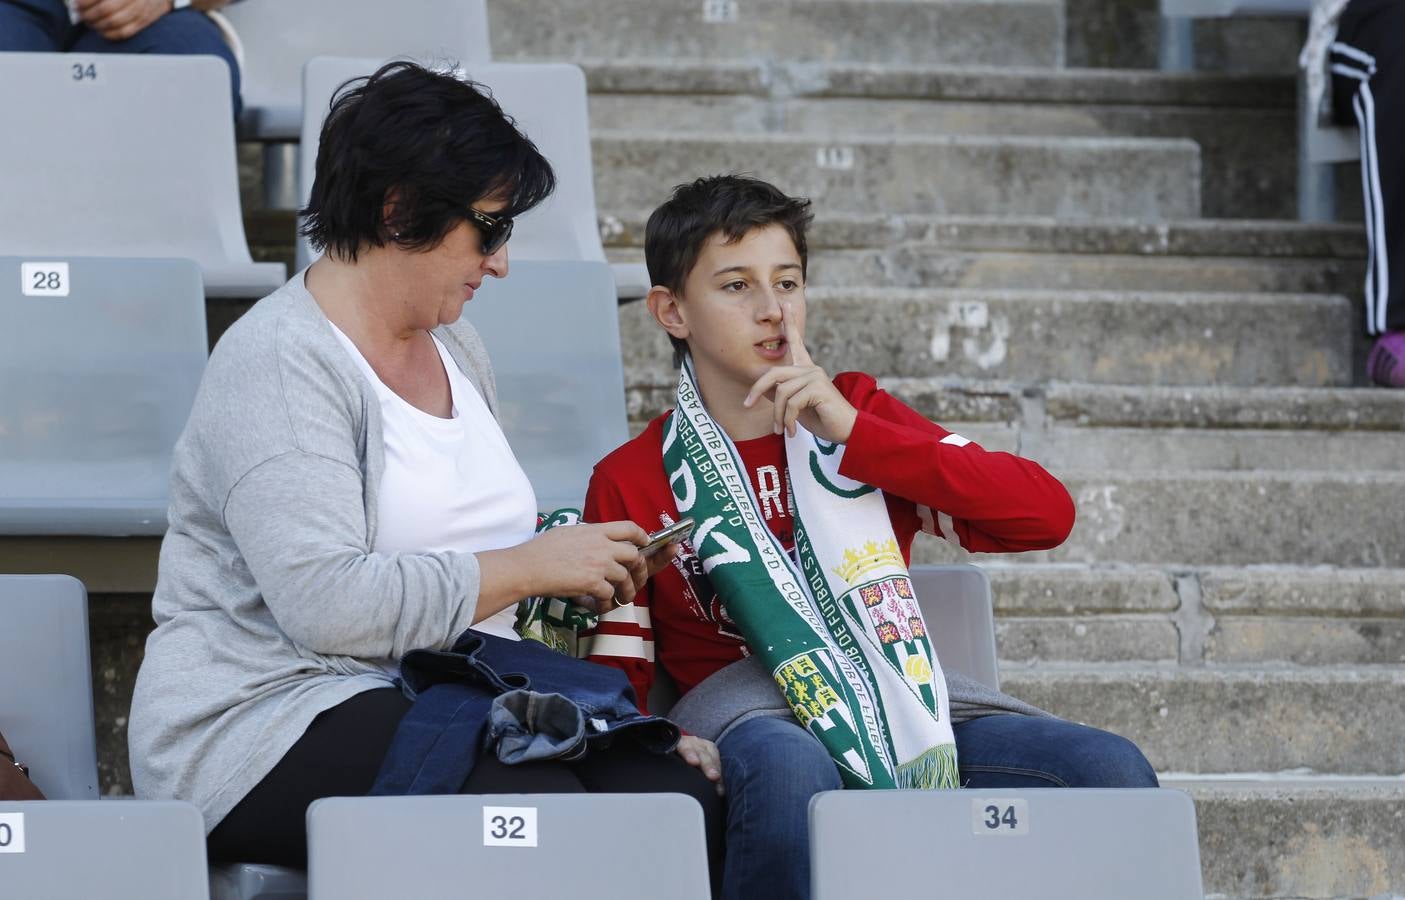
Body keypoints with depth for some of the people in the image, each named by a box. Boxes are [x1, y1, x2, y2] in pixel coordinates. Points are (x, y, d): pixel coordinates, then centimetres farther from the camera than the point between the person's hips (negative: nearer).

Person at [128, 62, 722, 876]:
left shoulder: (454, 345, 18)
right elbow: (325, 604, -22)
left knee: (677, 795, -21)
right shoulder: (278, 364, -11)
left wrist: (576, 563, 9)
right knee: (543, 809, -34)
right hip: (265, 718, -8)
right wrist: (529, 567, -15)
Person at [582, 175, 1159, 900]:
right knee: (790, 774, -42)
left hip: (900, 692, 3)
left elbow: (1047, 515, 2)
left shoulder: (857, 412, 15)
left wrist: (853, 432, -5)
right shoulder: (630, 483, 11)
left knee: (1115, 773, -24)